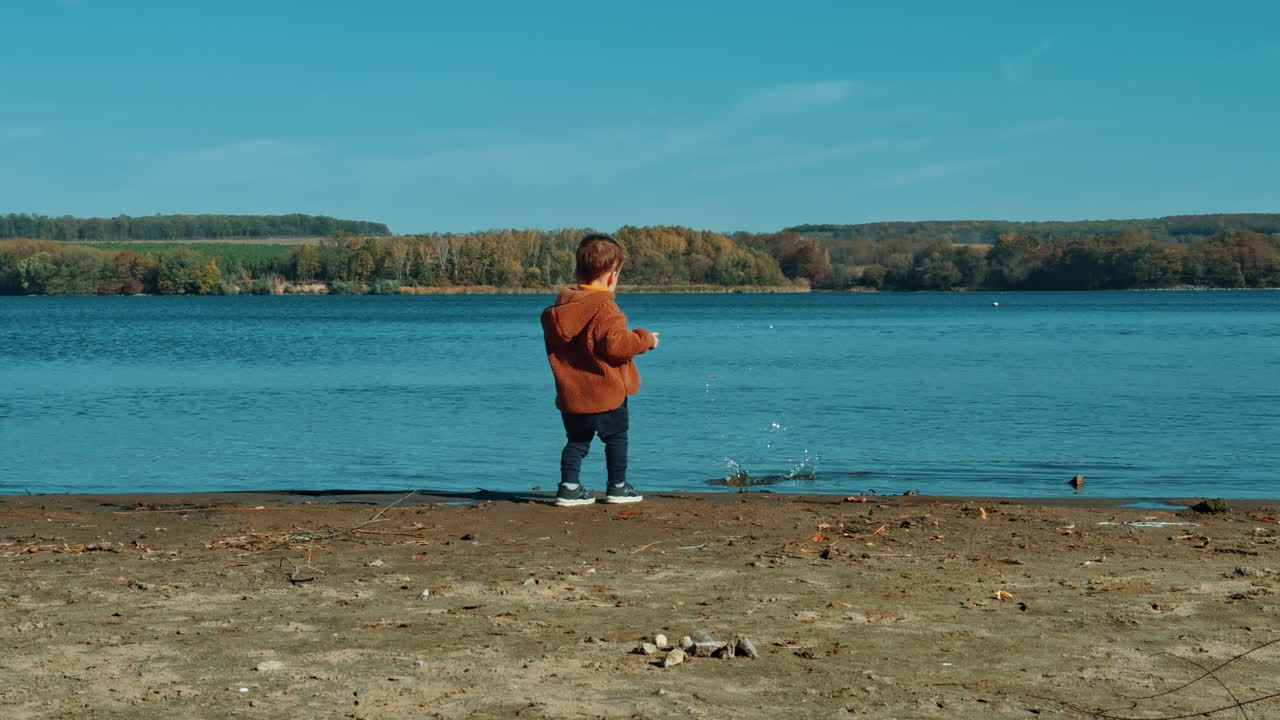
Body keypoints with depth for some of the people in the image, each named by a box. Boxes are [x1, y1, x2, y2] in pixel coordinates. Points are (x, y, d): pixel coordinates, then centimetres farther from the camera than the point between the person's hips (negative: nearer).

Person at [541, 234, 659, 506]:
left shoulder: (560, 307, 7)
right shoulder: (604, 308, -17)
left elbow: (554, 347, 17)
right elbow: (616, 344, -23)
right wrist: (645, 339, -7)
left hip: (569, 393, 6)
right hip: (606, 392, -6)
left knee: (576, 440, 14)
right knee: (617, 437, 10)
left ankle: (569, 487, 6)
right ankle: (617, 487, 16)